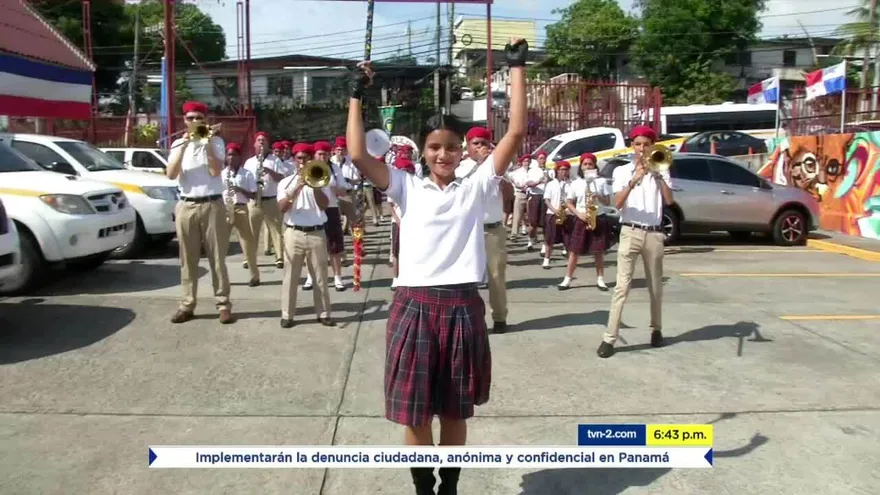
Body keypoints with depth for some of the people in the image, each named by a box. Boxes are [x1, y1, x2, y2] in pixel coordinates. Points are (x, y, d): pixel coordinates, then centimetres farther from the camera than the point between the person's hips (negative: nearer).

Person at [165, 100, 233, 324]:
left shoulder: (215, 141, 4)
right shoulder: (178, 143, 10)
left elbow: (216, 171, -10)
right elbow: (171, 174, -4)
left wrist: (207, 143, -12)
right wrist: (184, 146, -10)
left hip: (212, 205, -2)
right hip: (186, 206, 2)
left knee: (217, 257, 0)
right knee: (188, 259, 5)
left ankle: (223, 304, 4)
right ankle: (187, 304, 13)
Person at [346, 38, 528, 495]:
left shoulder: (475, 188, 6)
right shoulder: (407, 188, 6)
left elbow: (515, 133, 0)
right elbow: (358, 155, -6)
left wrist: (517, 69, 1)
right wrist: (356, 96, -3)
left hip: (462, 308, 1)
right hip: (414, 307, 0)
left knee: (455, 411, 15)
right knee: (414, 413, 9)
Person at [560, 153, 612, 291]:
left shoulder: (601, 181, 4)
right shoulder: (575, 183, 4)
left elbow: (608, 202, 4)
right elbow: (569, 203, 5)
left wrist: (598, 196, -15)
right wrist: (579, 214, -10)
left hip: (599, 219, 0)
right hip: (581, 220, 0)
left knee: (599, 251, 3)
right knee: (574, 251, 0)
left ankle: (600, 279, 12)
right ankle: (567, 279, 6)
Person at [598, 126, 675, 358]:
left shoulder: (660, 171, 10)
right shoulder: (622, 171, 5)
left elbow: (669, 201, -5)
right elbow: (618, 203, -9)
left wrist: (658, 175, -11)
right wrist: (634, 180, -20)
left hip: (654, 234, 3)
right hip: (630, 233, -2)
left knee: (656, 287, 13)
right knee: (622, 286, -9)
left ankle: (656, 330, 30)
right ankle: (609, 338, -10)